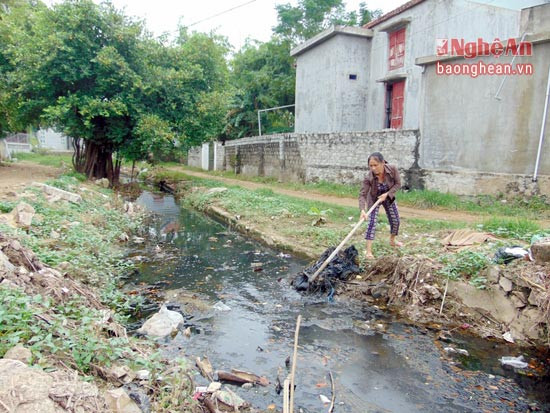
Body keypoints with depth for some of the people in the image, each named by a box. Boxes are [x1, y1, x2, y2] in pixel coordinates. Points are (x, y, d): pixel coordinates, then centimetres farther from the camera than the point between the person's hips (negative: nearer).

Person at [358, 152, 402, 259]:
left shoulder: (393, 169, -30)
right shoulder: (368, 178, -35)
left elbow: (398, 184, -16)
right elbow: (362, 195, -34)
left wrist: (387, 194, -28)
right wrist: (362, 210, -48)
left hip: (388, 197, 3)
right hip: (374, 199, -3)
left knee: (395, 220, 14)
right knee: (372, 223, -15)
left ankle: (392, 241, 41)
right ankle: (368, 251, -13)